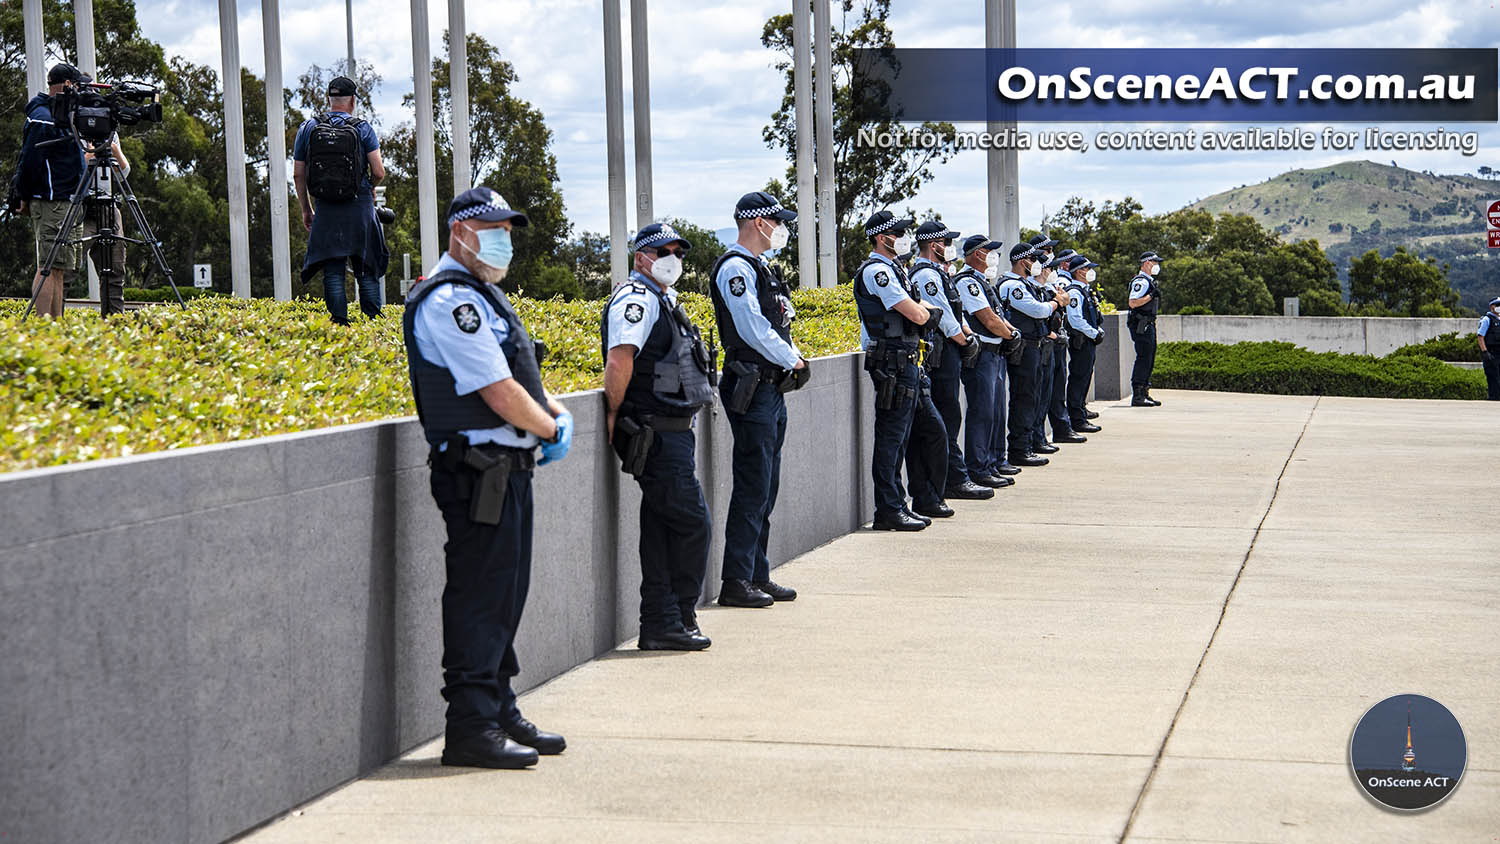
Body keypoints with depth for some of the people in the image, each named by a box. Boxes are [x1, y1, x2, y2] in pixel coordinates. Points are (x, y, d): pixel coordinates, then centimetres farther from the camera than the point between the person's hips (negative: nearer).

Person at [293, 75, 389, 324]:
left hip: (327, 209, 1)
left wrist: (306, 209, 17)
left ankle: (339, 322, -5)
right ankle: (373, 323, 1)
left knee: (332, 271, 2)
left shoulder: (308, 129, 5)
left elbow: (298, 175, 6)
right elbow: (379, 172, -6)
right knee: (367, 271, 5)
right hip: (360, 207, -1)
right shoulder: (363, 129, -2)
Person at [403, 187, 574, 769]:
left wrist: (557, 412, 6)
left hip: (507, 469, 10)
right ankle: (470, 728, -4)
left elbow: (521, 377, 25)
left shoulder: (480, 296, 19)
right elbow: (502, 397, -19)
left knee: (502, 596, 15)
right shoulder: (451, 301, -15)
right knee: (479, 598, -8)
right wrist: (551, 429, -3)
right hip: (480, 472, -10)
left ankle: (500, 713, 24)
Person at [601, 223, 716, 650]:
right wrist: (613, 415, -16)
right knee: (691, 522, -8)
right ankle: (676, 620, -1)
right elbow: (619, 361, -25)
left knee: (661, 526, 10)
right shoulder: (637, 298, -13)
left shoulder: (661, 299, 20)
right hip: (658, 435, -10)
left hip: (669, 433, 10)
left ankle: (659, 625, 14)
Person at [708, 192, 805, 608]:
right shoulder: (735, 268, -12)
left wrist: (793, 356, 3)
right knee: (752, 489, -9)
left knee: (766, 489, 13)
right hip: (752, 389, -10)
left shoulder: (759, 268, 19)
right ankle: (736, 583, -6)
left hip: (772, 387, 10)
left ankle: (758, 575, 19)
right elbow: (753, 329, -18)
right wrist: (791, 359, -7)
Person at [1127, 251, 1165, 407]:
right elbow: (1133, 302, -23)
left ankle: (1144, 393, 17)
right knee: (1144, 358, -12)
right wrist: (1151, 296, -22)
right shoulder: (1141, 281, -13)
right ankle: (1137, 396, -13)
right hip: (1141, 325, -11)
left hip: (1148, 324, 11)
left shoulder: (1149, 281, 20)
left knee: (1149, 359, 12)